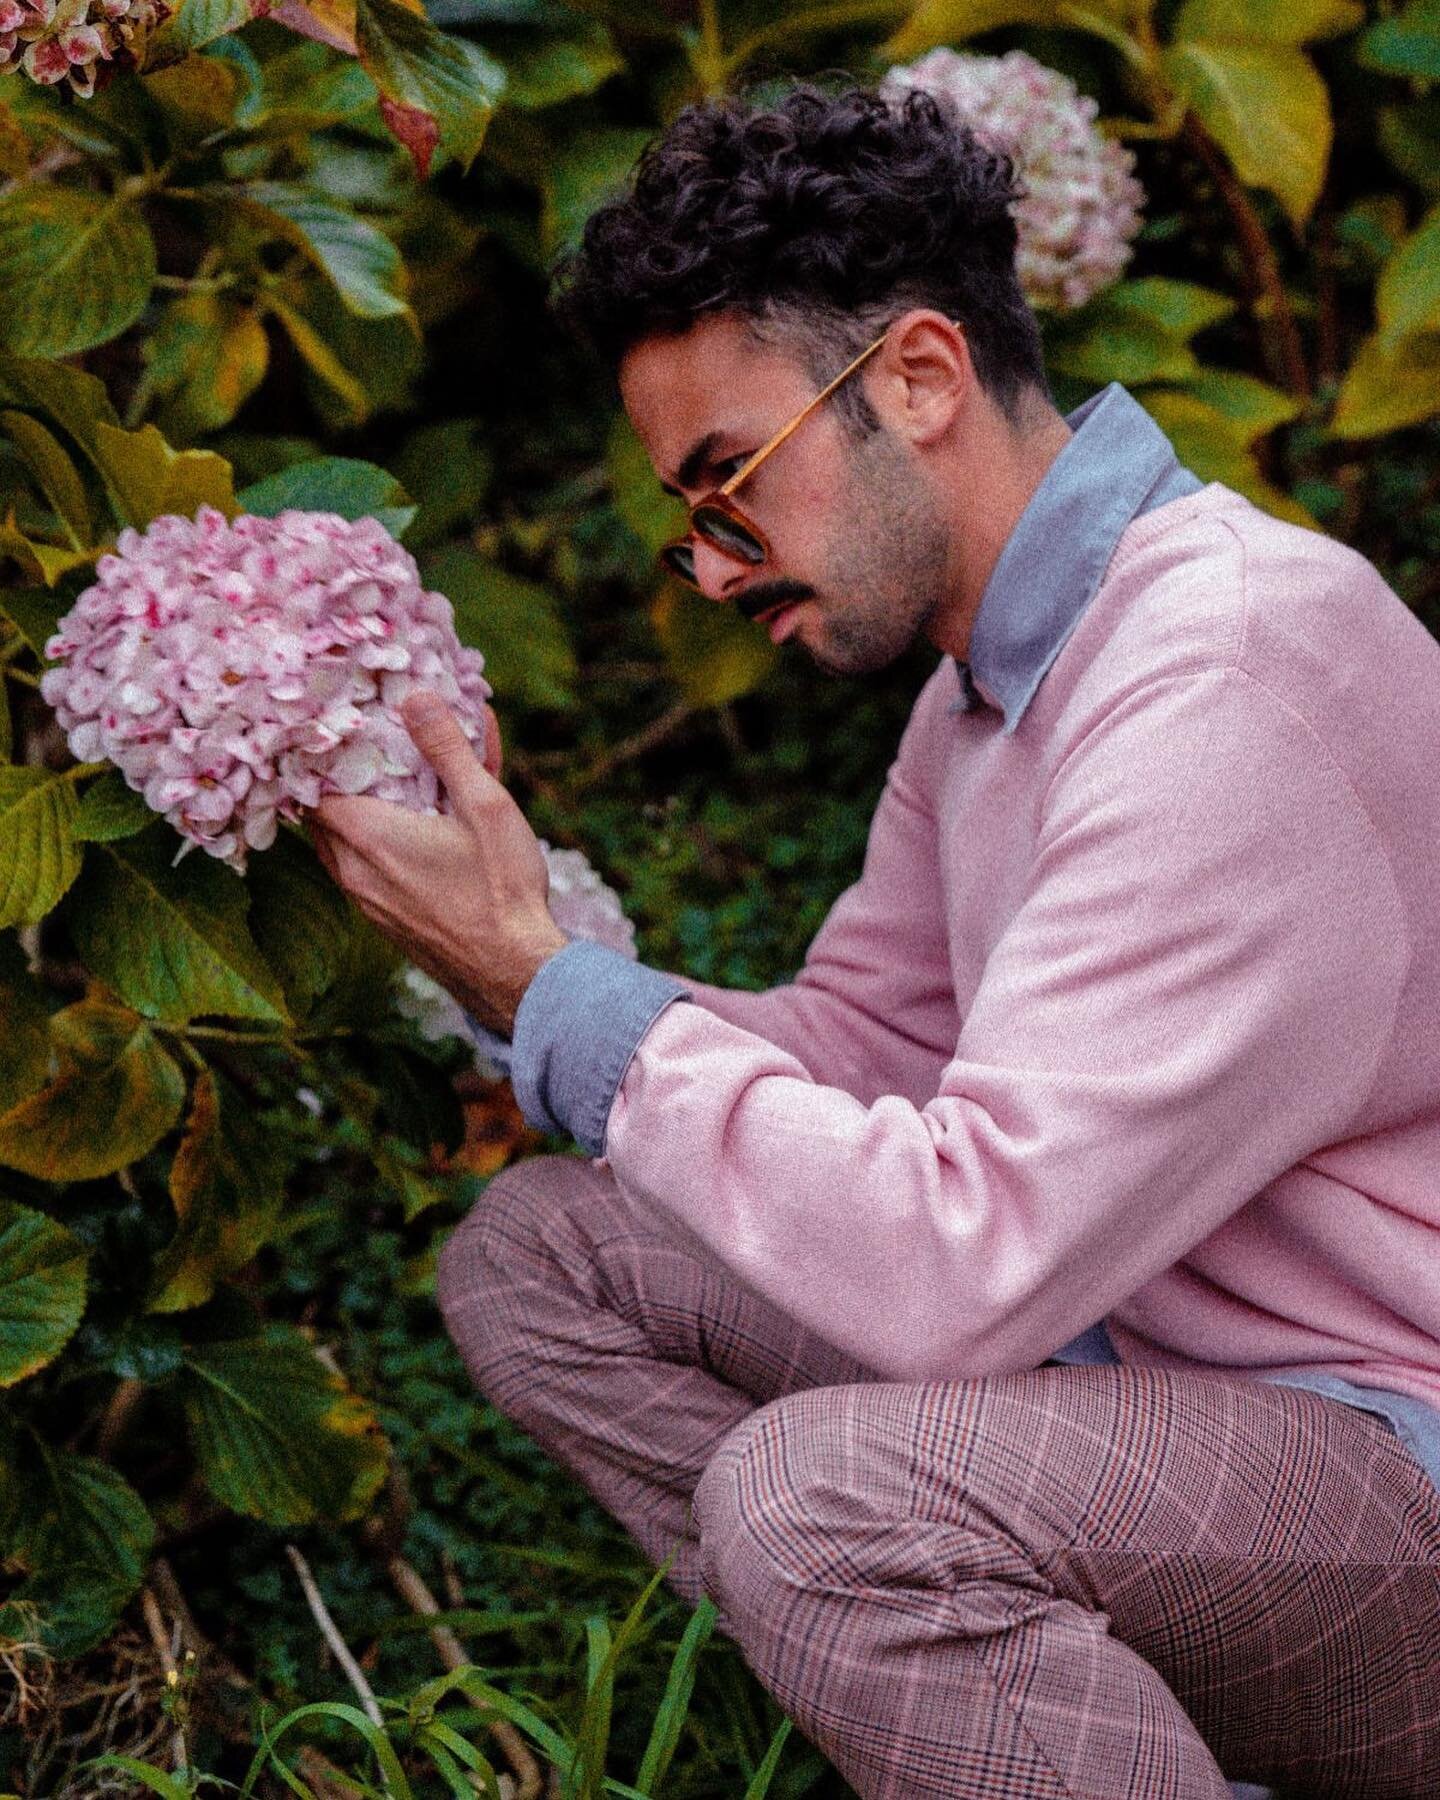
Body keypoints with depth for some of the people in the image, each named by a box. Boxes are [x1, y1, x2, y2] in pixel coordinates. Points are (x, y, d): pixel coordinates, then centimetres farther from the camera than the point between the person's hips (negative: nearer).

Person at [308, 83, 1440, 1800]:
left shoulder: (1233, 678, -25)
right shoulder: (994, 669, 8)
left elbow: (964, 1265, -29)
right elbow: (853, 1042, 13)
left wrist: (553, 987, -19)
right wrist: (486, 959, 0)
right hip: (1132, 1332, 9)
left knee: (815, 1494, -35)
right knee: (535, 1251, 3)